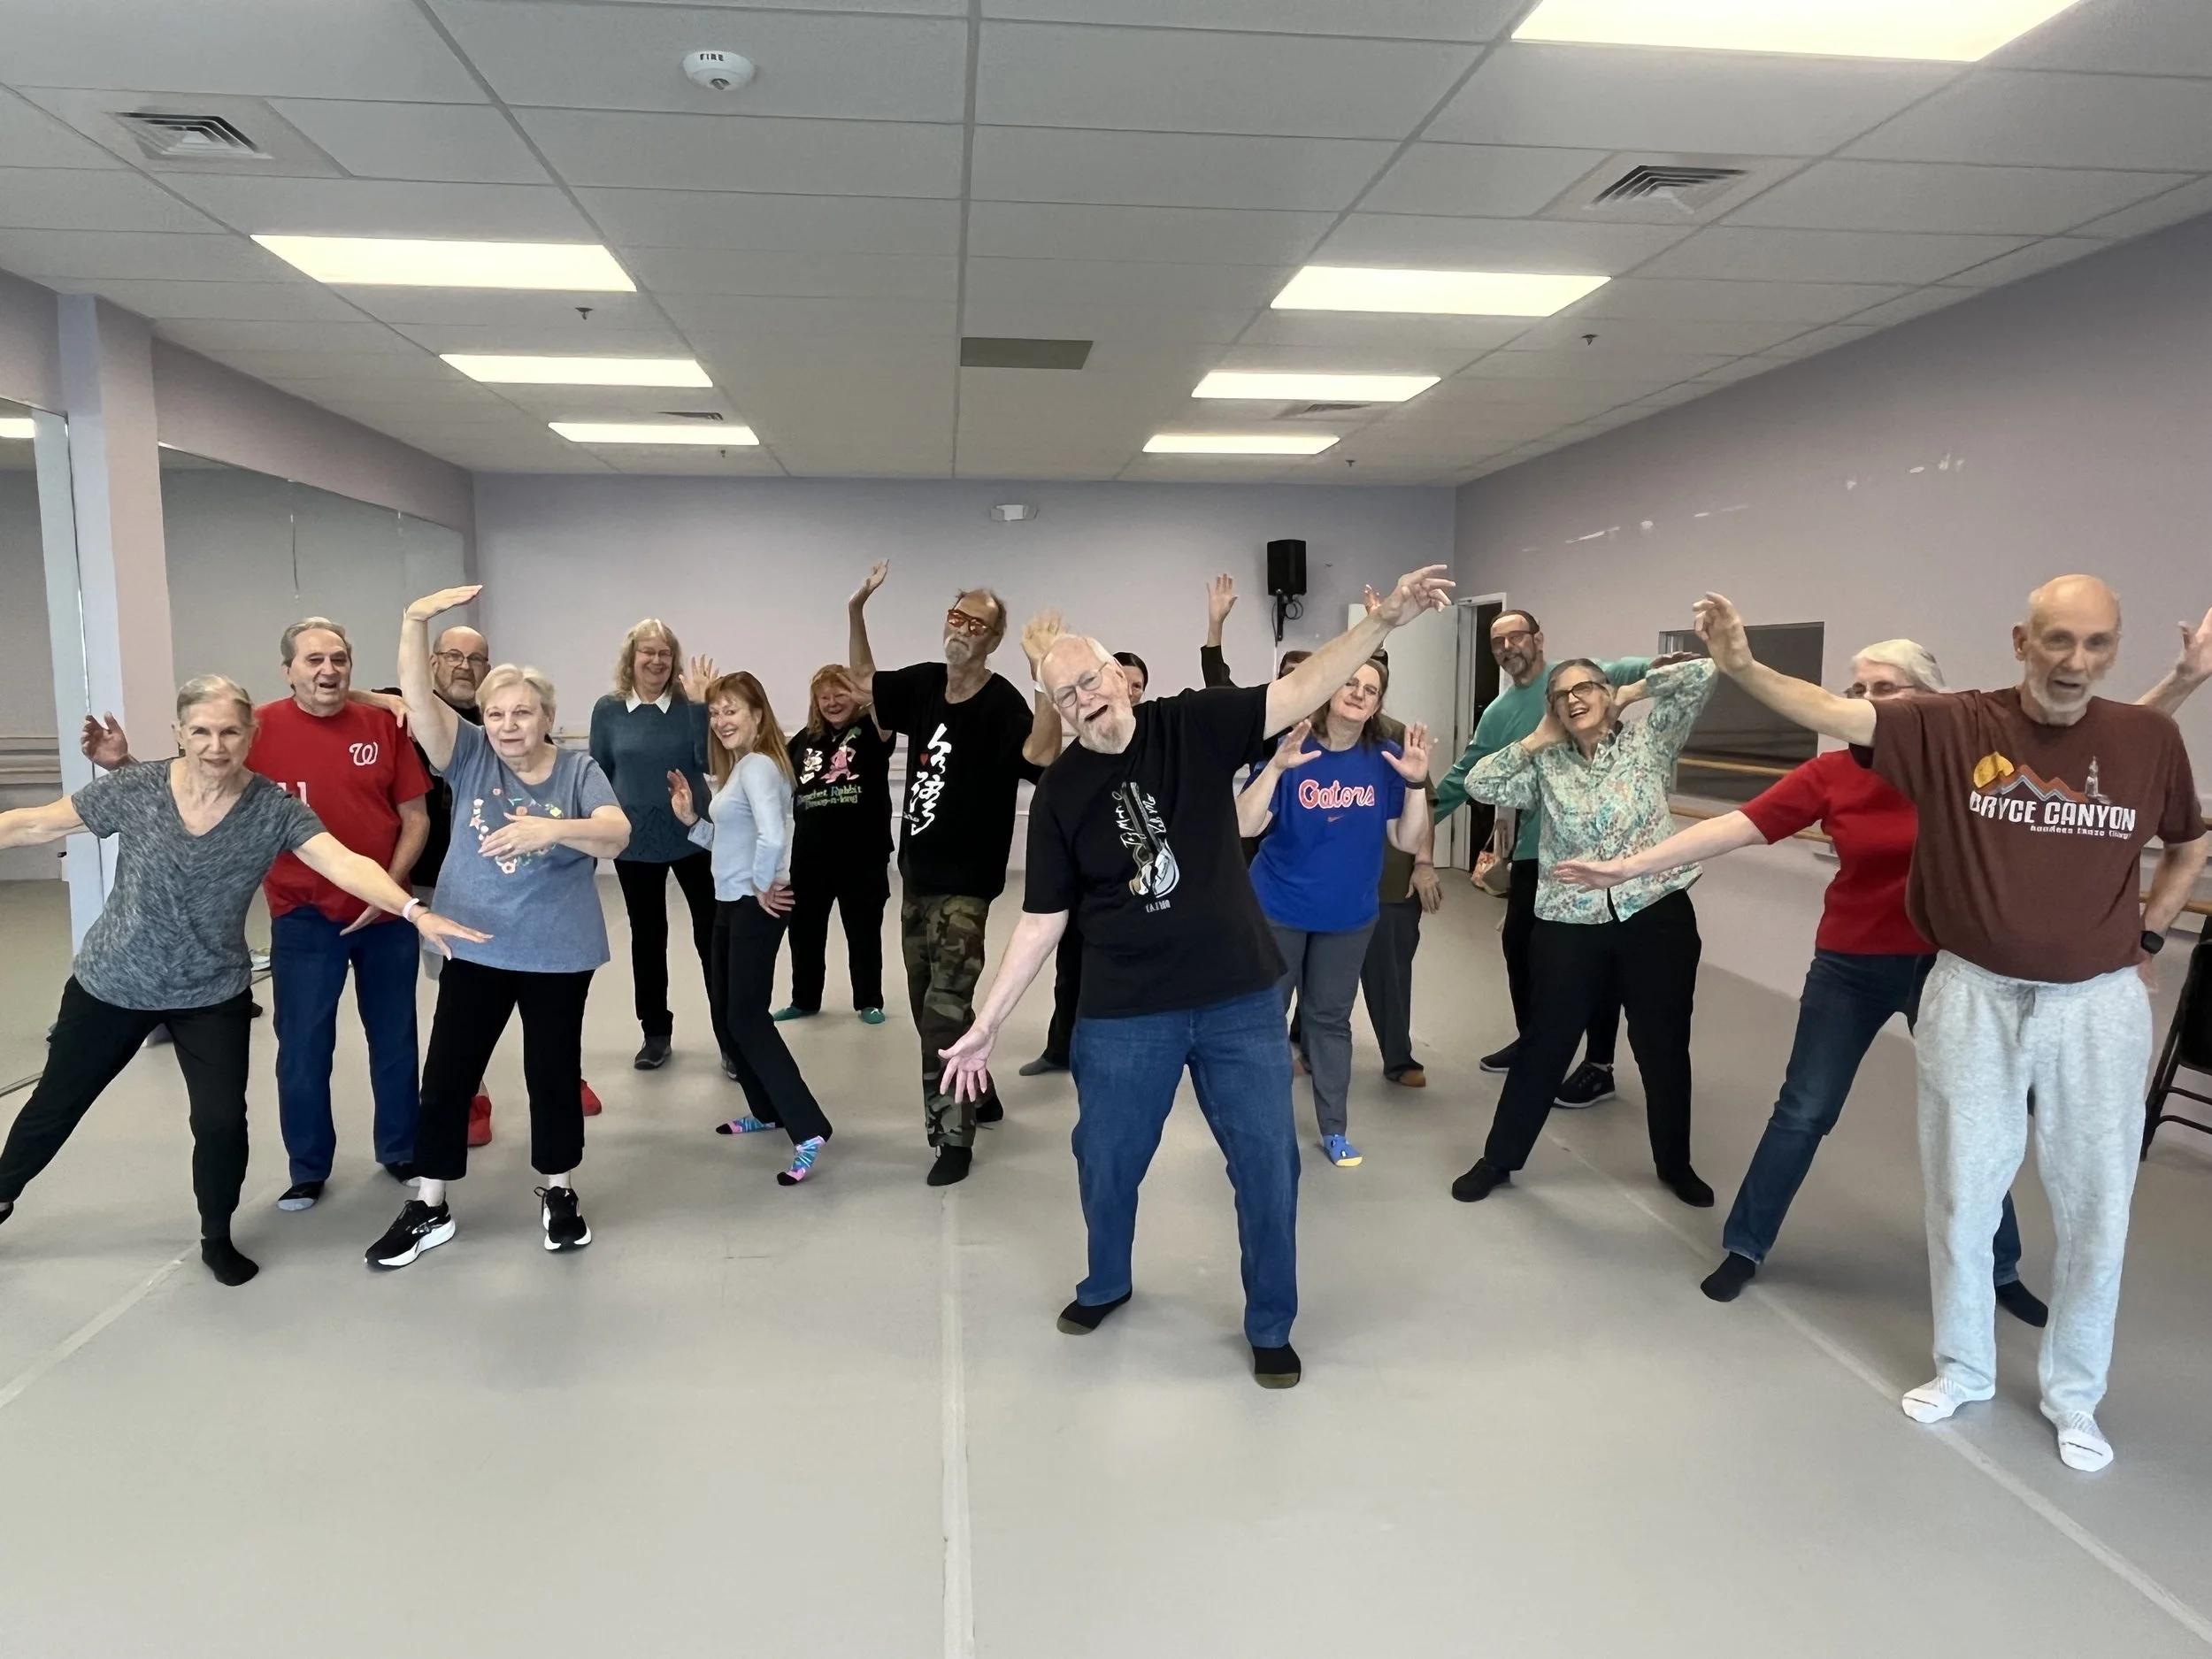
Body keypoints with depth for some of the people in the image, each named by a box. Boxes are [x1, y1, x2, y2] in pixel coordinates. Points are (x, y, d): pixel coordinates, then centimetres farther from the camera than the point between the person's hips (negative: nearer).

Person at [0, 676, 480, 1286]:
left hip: (213, 994, -1)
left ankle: (217, 1239, 21)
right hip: (109, 984, 1)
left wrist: (414, 911, -45)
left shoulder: (275, 808, -17)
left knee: (221, 1121, -4)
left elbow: (346, 863, -30)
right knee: (57, 1101, 20)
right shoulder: (134, 788, -14)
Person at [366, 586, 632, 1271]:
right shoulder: (470, 757, -1)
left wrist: (554, 828, -36)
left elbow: (617, 836, -19)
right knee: (446, 1075, 8)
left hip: (558, 954, -1)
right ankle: (429, 1208, 23)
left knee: (554, 1073, 11)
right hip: (474, 949, 2)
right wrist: (416, 620, -28)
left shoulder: (578, 770, -5)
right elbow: (418, 699, -14)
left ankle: (558, 1194, 29)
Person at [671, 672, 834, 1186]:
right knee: (725, 1014, 16)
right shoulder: (737, 767, 13)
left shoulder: (759, 765, -18)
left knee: (747, 1018, -10)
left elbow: (772, 837, -33)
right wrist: (691, 819, 3)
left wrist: (765, 887, -20)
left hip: (755, 907, -10)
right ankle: (767, 1111, 29)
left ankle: (808, 1130, -10)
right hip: (731, 905, 10)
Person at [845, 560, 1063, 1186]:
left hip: (964, 884, -8)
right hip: (916, 876, 8)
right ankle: (977, 1095, 38)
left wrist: (1042, 672, -46)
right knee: (927, 1007, 18)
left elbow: (1041, 753, -36)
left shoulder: (1002, 702, -17)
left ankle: (954, 1137, 4)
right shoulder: (921, 684, 4)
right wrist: (857, 609, 8)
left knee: (945, 1011, -9)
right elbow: (863, 679, 21)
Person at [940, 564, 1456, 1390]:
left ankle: (1271, 1326, 30)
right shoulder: (1060, 793, -4)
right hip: (1124, 1015, 1)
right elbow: (1042, 919, -1)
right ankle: (1106, 1282, 47)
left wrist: (1384, 619, -26)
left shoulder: (1195, 726, -5)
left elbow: (1301, 689, -13)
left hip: (1241, 1000, 0)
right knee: (1105, 1161, 16)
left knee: (1268, 1164, 8)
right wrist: (987, 1023, -2)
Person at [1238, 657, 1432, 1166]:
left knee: (1331, 1018, 14)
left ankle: (1334, 1129, 25)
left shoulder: (1386, 758, -5)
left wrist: (1417, 783, -20)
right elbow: (1243, 827, -22)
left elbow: (1407, 840, -4)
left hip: (1349, 915, 2)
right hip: (1278, 909, -2)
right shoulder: (1290, 748, -14)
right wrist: (1276, 766, -35)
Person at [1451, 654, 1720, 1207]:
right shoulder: (1547, 766, 7)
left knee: (1664, 1046, 13)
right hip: (1569, 925, 1)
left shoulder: (1648, 742, 3)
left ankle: (1674, 1163, 34)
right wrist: (1537, 739, 1)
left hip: (1657, 917, -1)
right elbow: (1480, 784, -3)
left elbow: (1700, 674, -4)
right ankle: (1499, 1158, 23)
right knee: (1545, 1044, 9)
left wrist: (1631, 693, 4)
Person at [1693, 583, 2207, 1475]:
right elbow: (1834, 713, -21)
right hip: (1973, 995, -1)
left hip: (2099, 1004, 1)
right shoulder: (1952, 725, -9)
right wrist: (1743, 668, -35)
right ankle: (1962, 1367, 34)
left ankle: (2072, 1393, 33)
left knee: (2096, 1207, 12)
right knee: (1961, 1193, 12)